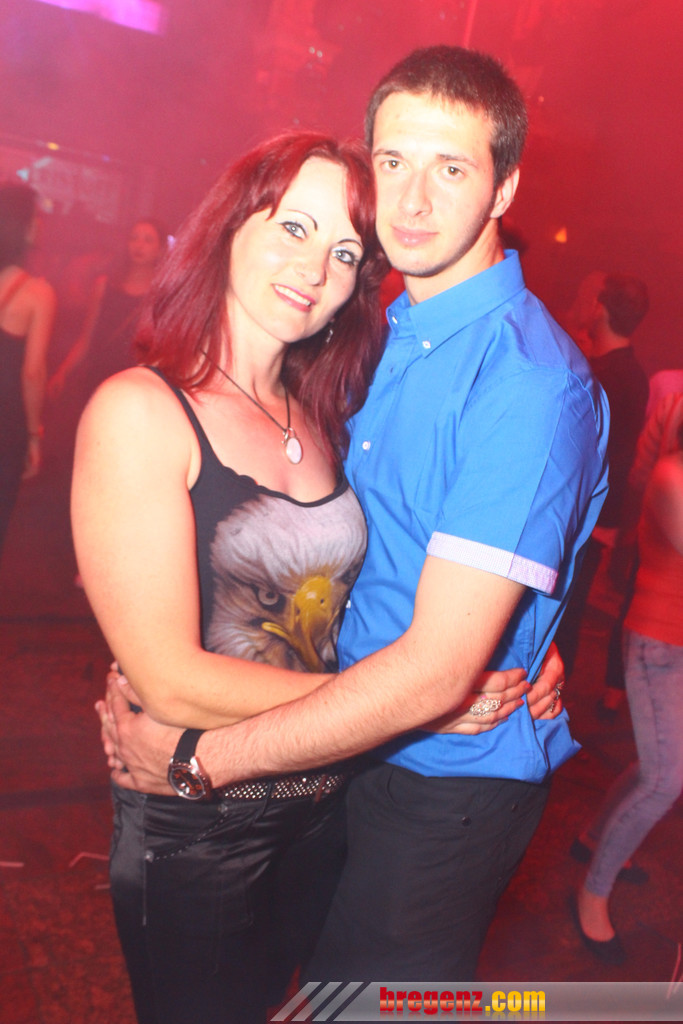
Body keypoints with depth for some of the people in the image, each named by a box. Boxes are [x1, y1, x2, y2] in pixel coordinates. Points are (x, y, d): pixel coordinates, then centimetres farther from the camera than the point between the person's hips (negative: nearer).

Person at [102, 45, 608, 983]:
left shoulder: (530, 383, -27)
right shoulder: (391, 332, 1)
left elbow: (438, 668, -30)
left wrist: (197, 757, -23)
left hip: (447, 786, -7)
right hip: (359, 743, 8)